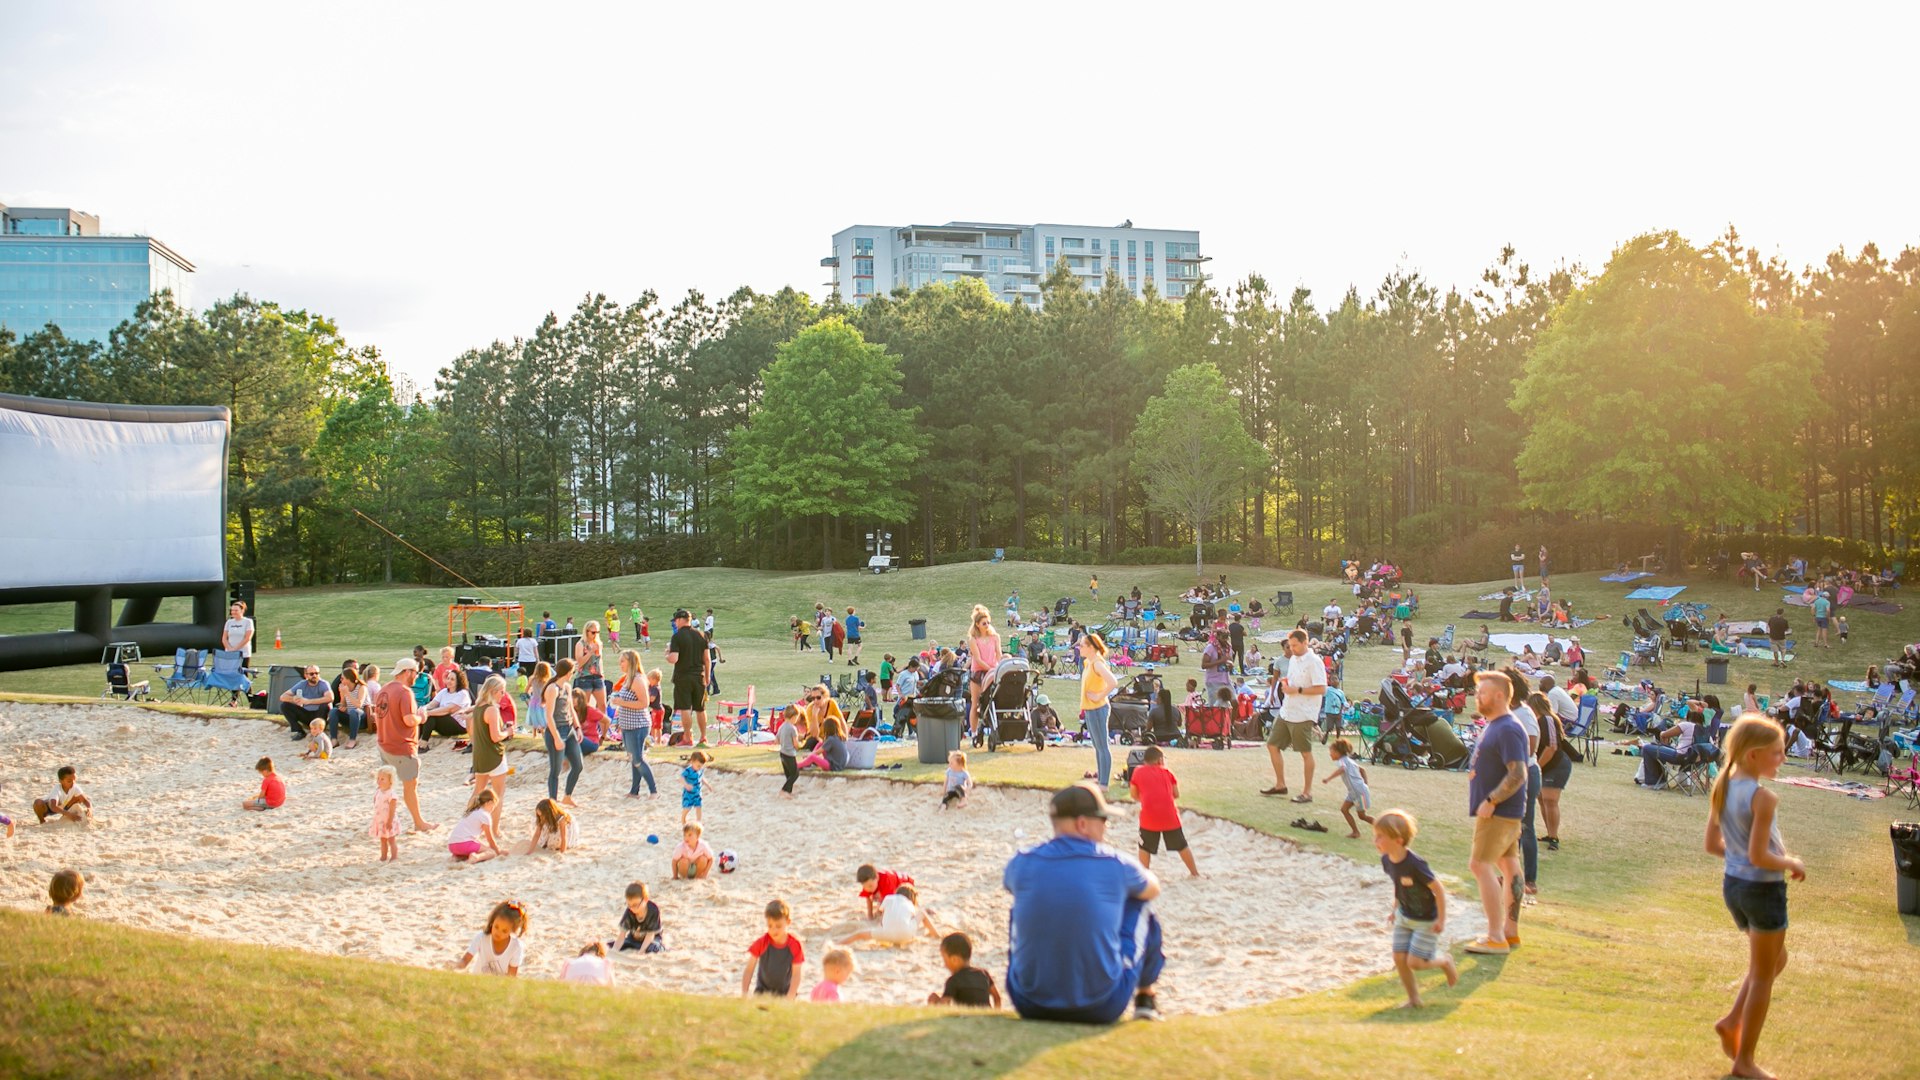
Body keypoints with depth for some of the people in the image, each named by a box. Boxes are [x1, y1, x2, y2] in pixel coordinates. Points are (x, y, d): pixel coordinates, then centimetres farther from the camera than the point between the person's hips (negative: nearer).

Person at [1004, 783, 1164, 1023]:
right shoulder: (1116, 864, -9)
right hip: (1101, 1011, -2)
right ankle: (1145, 998, 36)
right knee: (1140, 910, 18)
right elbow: (1153, 888, 14)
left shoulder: (1022, 863, -4)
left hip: (1029, 1008, 2)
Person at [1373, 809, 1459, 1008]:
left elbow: (1439, 889, -23)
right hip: (1404, 917, 7)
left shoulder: (1415, 864, -32)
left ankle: (1444, 960, 23)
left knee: (1415, 962, -7)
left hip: (1426, 921, -7)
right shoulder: (1387, 860, -8)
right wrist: (1395, 909, 16)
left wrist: (1441, 920, -18)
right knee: (1399, 958, 1)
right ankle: (1413, 998, 19)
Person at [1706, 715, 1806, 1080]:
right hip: (1763, 889, -8)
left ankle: (1732, 1022, 20)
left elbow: (1712, 845, 8)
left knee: (1776, 959, 28)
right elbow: (1758, 857, -25)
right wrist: (1791, 864, -9)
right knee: (1763, 976, 7)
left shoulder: (1722, 788, 2)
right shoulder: (1763, 797, -23)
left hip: (1732, 884, 8)